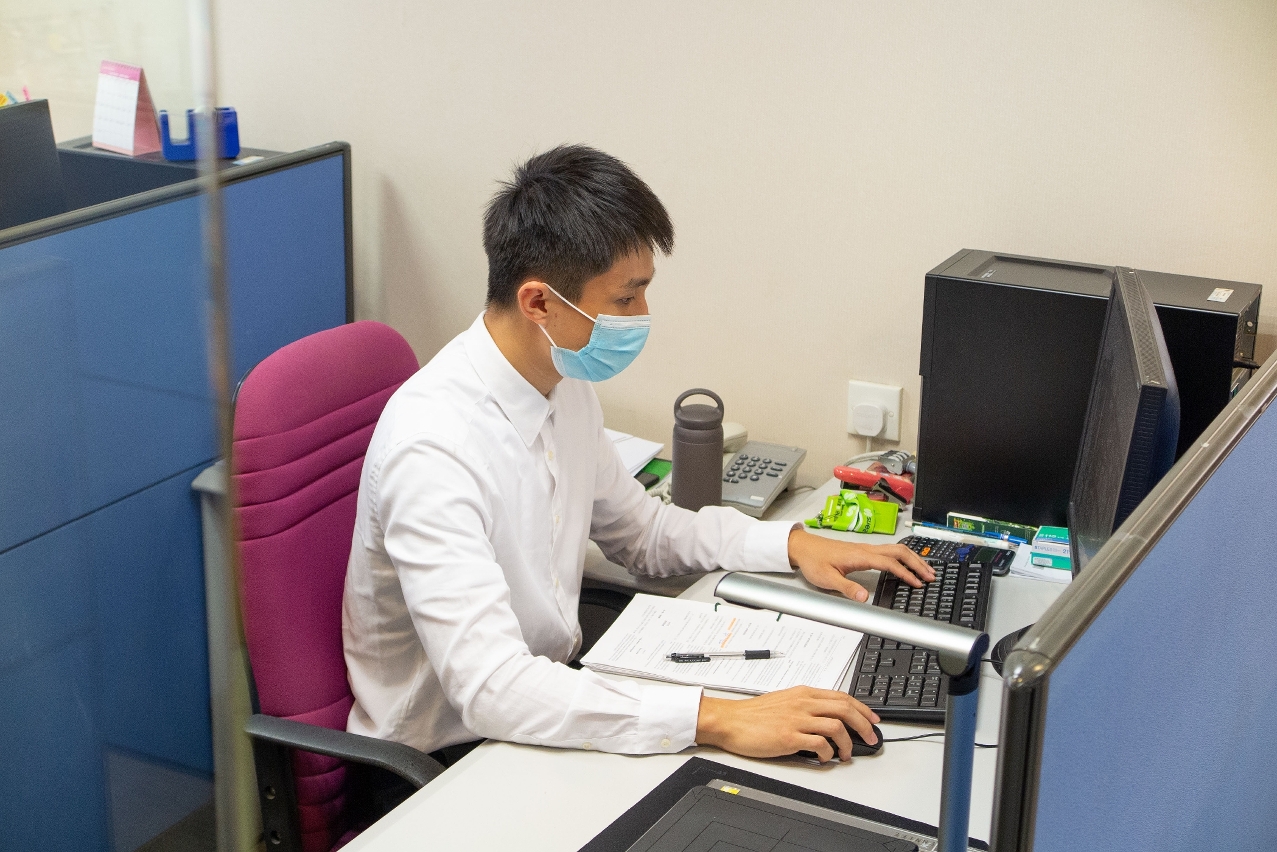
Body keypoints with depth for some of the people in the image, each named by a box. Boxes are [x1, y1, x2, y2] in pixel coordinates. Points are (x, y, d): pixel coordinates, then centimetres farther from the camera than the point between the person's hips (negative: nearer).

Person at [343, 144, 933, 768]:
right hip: (440, 761, -8)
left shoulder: (566, 389, 1)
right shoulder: (431, 445, -28)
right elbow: (489, 688, -36)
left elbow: (642, 530, 19)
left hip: (543, 700, 8)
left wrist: (792, 543, 4)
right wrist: (714, 719, -40)